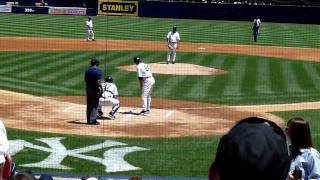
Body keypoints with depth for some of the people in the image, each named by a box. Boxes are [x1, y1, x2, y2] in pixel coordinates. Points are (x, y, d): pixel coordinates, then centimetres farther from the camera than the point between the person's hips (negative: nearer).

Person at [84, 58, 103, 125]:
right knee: (94, 105, -2)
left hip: (88, 89, 7)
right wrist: (101, 89, -10)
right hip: (95, 90, -6)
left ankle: (89, 120, 15)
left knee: (89, 105, 12)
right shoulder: (98, 70, -12)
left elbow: (86, 80, 11)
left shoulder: (87, 71, 8)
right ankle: (93, 120, -4)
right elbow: (98, 81, -18)